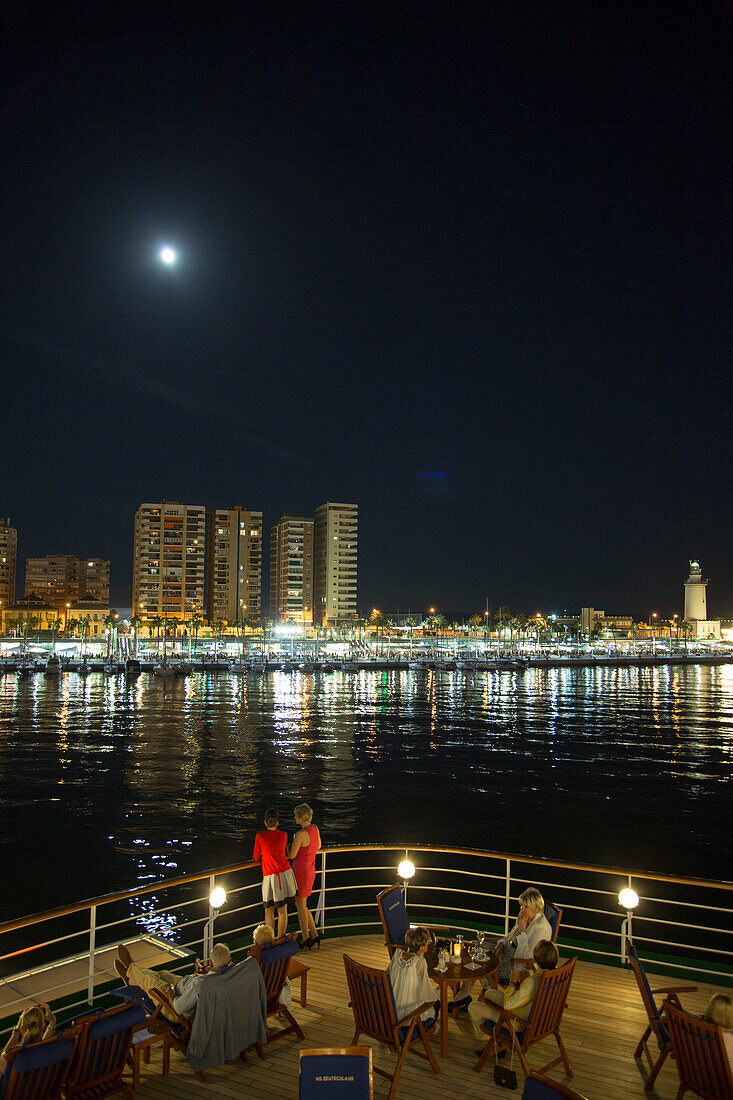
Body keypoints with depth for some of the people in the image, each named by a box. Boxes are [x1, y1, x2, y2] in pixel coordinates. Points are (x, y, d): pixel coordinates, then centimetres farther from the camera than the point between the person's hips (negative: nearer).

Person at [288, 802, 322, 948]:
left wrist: (288, 847, 1)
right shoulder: (315, 829, 2)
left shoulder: (300, 834, -24)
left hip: (301, 872, -8)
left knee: (301, 905, 8)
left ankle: (305, 938, 19)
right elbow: (318, 846, 18)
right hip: (311, 870, 8)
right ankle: (314, 935, 20)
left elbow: (292, 855, -19)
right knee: (301, 904, 19)